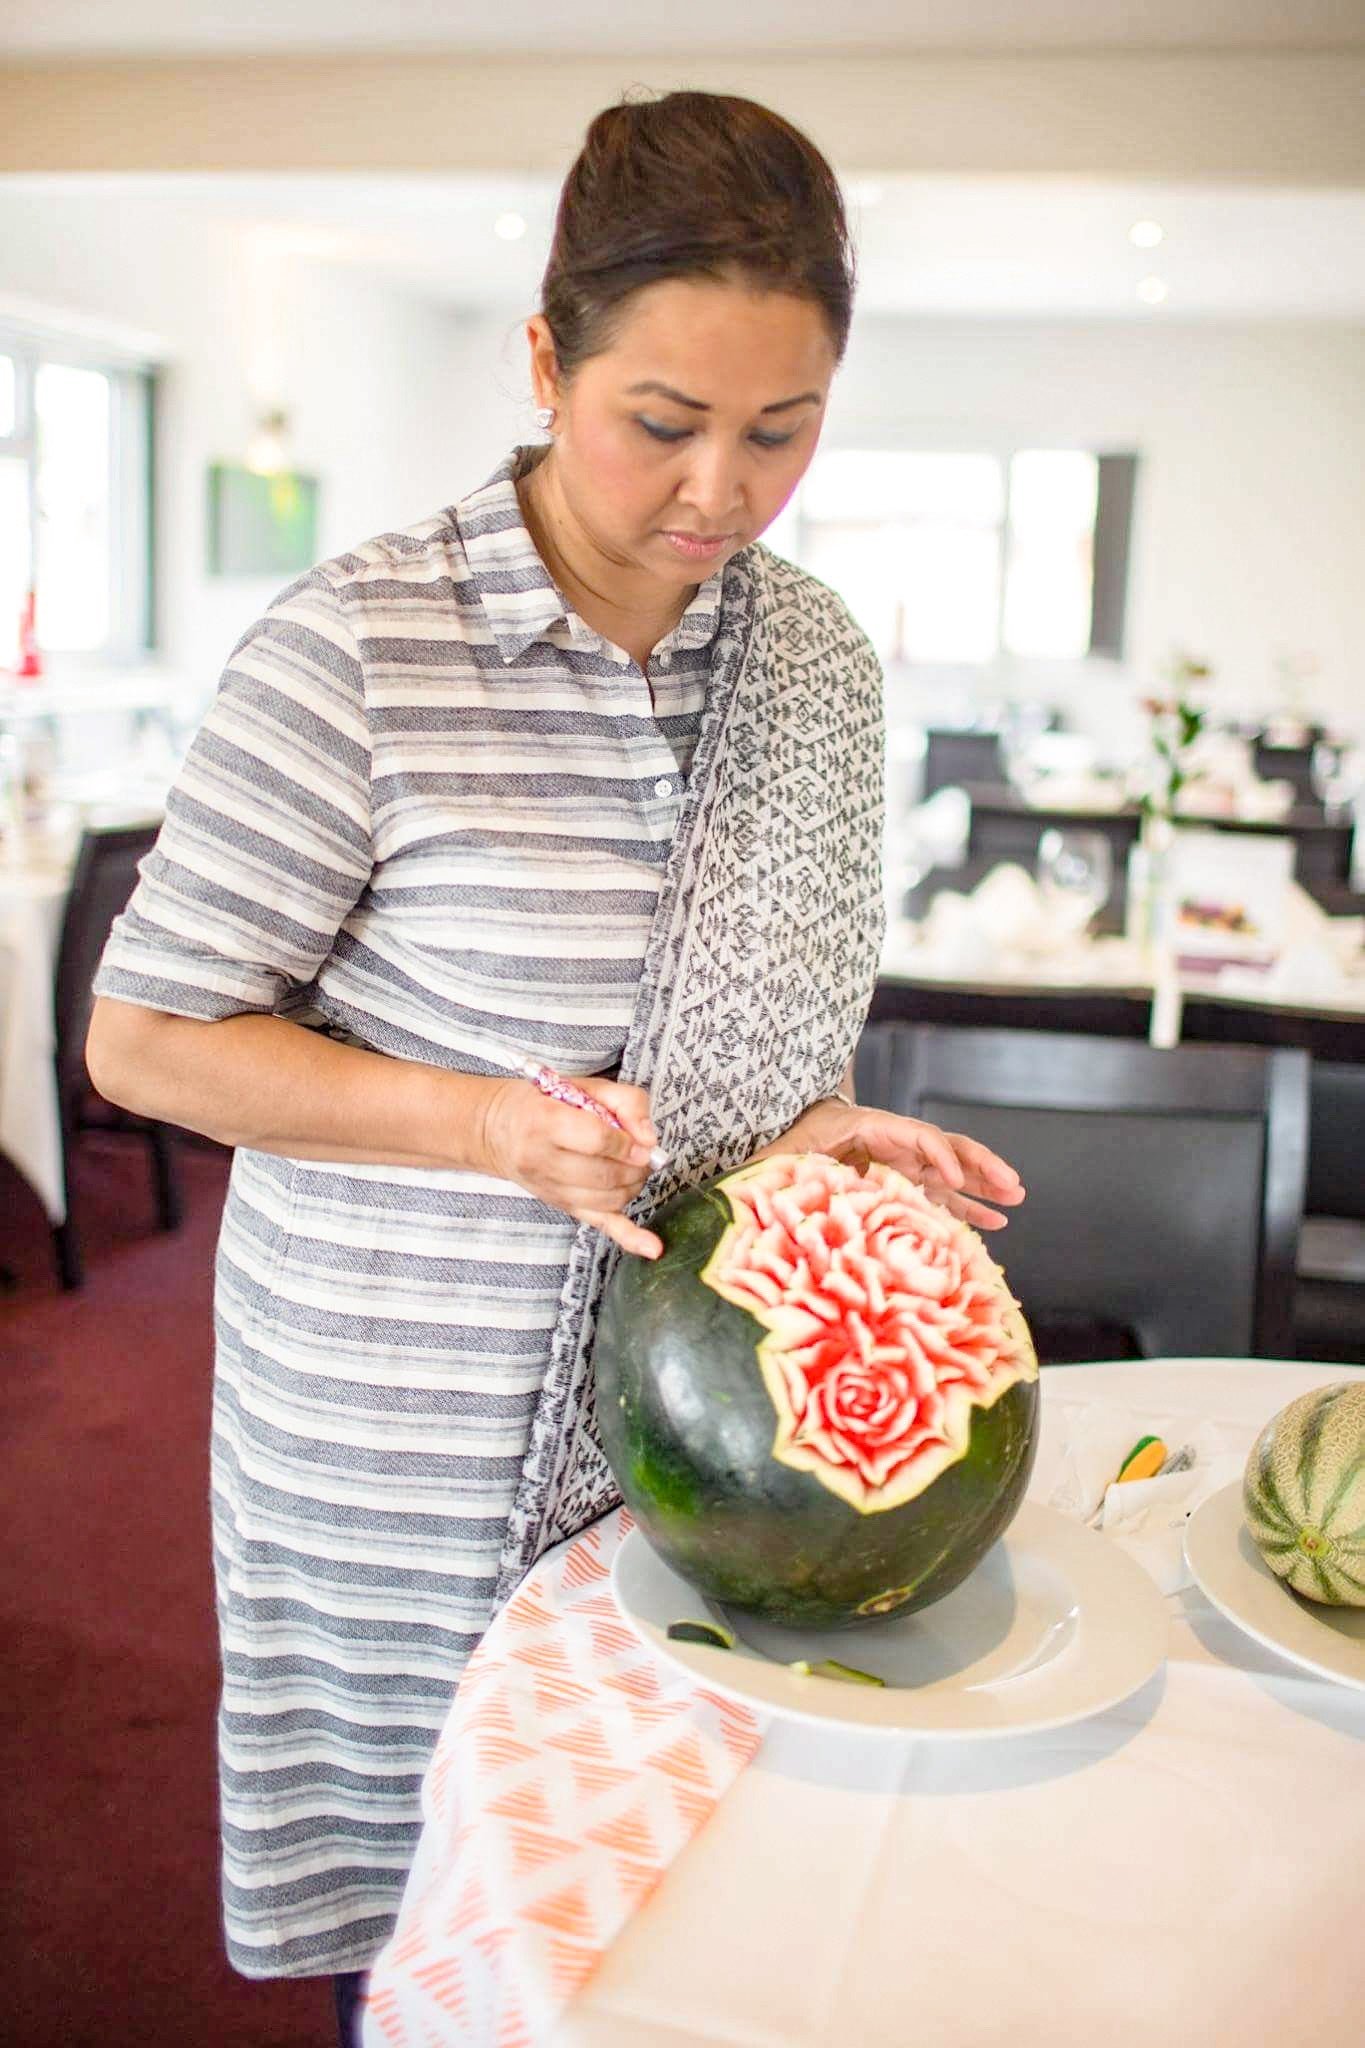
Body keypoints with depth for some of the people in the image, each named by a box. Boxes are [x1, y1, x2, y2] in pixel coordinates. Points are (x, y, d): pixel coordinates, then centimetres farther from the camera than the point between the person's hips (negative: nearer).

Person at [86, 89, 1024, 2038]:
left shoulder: (817, 659, 1)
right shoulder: (361, 652, -17)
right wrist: (497, 1128, -22)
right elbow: (145, 1038, -11)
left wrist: (814, 1133, -7)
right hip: (410, 1429, -4)